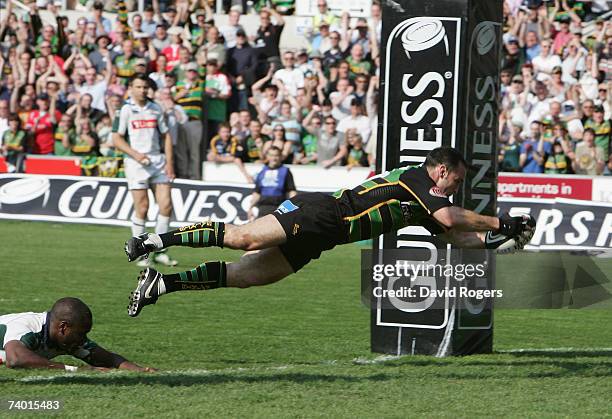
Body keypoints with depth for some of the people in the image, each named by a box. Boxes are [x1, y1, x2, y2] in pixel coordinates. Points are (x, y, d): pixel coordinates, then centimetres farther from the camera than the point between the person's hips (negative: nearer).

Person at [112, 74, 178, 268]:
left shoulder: (156, 109, 12)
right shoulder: (125, 110, 0)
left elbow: (166, 136, 14)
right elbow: (117, 139, -3)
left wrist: (169, 162, 4)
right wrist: (135, 154, -16)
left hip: (157, 161, 4)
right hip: (136, 162, -4)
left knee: (166, 205, -3)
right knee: (142, 207, -7)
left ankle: (159, 251, 6)